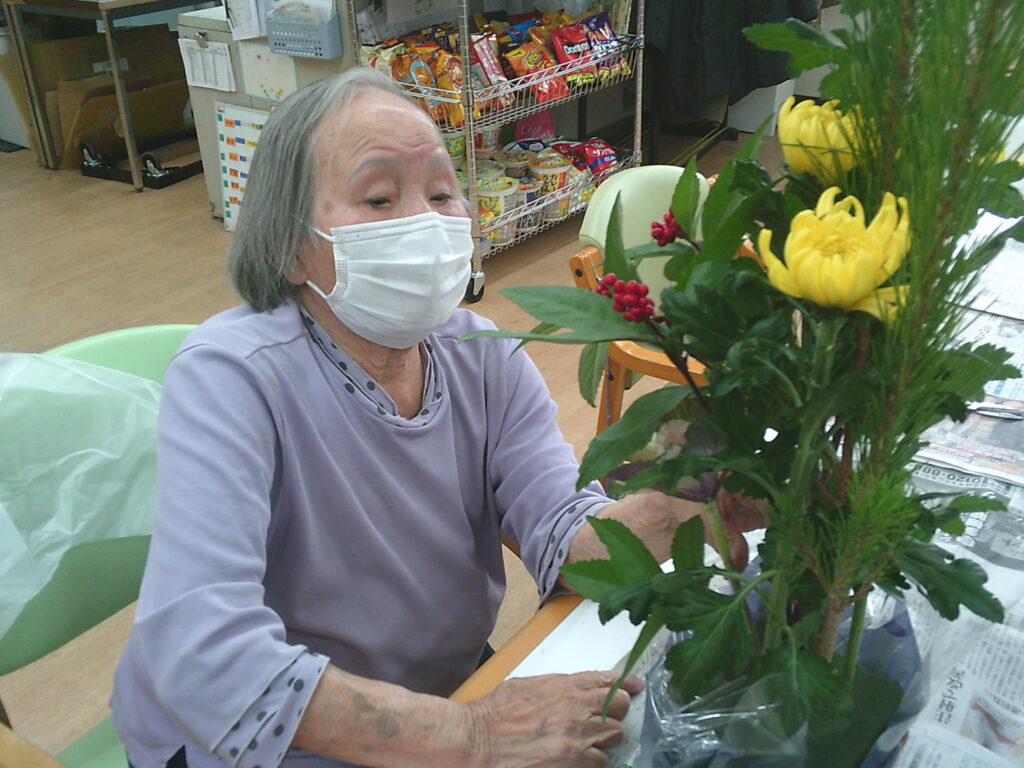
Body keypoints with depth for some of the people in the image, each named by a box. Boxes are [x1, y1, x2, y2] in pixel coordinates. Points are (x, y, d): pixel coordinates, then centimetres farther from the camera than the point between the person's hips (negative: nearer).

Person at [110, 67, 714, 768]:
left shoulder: (484, 357, -5)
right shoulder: (231, 377, -23)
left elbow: (567, 542, -16)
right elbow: (200, 658, -33)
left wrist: (668, 500, -36)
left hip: (452, 684, 6)